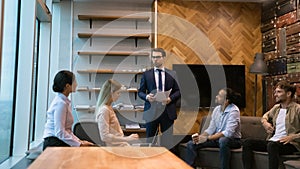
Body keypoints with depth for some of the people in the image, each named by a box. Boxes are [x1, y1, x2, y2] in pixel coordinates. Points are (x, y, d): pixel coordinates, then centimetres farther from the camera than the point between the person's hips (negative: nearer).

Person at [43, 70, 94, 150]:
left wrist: (79, 141, 6)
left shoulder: (65, 102, 13)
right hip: (54, 143, -9)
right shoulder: (60, 103, -15)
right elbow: (60, 133, -19)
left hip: (60, 142, 9)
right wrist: (79, 144, -16)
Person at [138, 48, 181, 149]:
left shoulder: (172, 74, 7)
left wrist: (170, 98, -13)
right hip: (152, 110, 0)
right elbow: (140, 92, 6)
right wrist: (146, 97, -16)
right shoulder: (146, 74, 6)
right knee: (150, 138, 7)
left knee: (168, 139, 6)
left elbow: (178, 91, 5)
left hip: (167, 111, 0)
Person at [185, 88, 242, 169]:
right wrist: (200, 136, -16)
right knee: (191, 144, -5)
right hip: (216, 138, 7)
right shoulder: (216, 109, 3)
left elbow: (228, 133, -28)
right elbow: (211, 129, 3)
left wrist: (207, 138, -29)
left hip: (233, 140, -6)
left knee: (223, 140, -42)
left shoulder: (234, 111, -19)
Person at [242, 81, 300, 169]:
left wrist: (292, 137, -21)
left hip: (290, 144, -7)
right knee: (247, 142, -10)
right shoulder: (276, 107, 16)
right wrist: (265, 122, 16)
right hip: (272, 141, 7)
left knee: (272, 145, -39)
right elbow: (266, 115, 37)